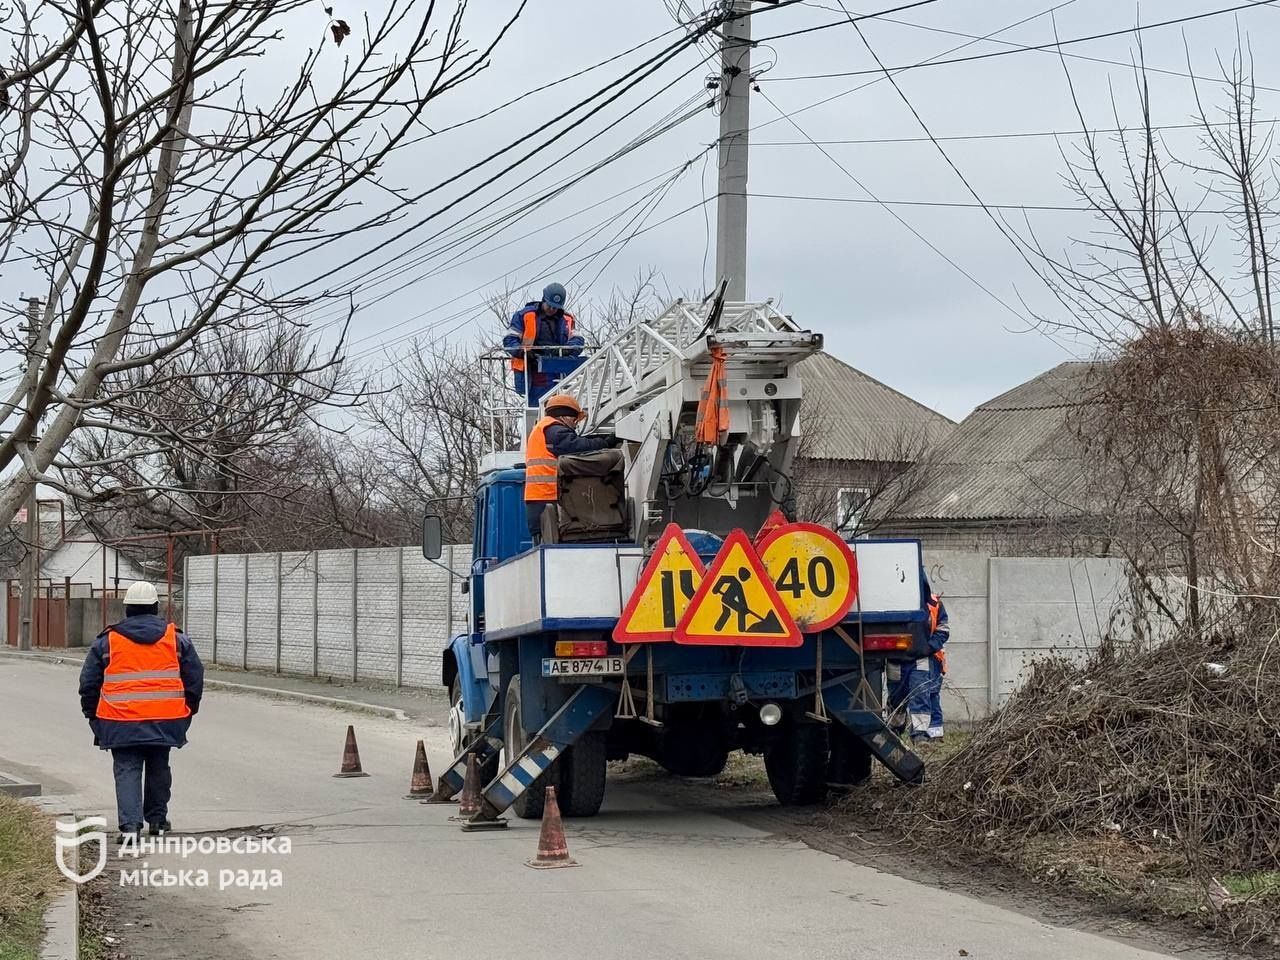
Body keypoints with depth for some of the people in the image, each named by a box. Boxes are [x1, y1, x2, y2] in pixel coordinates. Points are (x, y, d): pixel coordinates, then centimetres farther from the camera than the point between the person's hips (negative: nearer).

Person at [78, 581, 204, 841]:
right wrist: (187, 712, 20)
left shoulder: (107, 641, 3)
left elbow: (89, 683, 6)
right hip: (164, 720, 1)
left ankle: (130, 824, -12)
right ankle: (157, 820, 25)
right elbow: (195, 678, 9)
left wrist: (93, 716, 18)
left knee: (127, 770, 2)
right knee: (158, 768, 17)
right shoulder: (176, 640, 6)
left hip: (122, 721, -1)